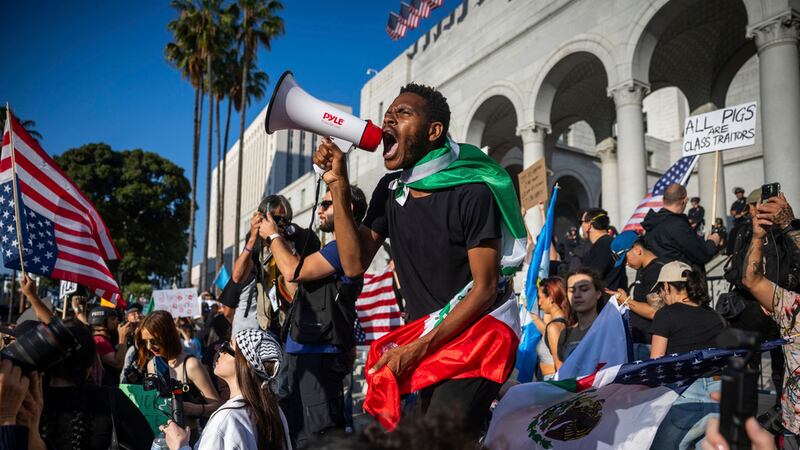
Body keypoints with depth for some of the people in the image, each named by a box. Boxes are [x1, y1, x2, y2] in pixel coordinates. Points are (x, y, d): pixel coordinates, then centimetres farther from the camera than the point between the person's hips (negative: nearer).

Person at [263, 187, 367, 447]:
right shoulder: (334, 250, 21)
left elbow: (294, 271, -18)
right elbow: (297, 287, 22)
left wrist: (273, 235, -1)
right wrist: (276, 241, 17)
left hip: (318, 354, -11)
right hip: (298, 352, 11)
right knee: (291, 432, 19)